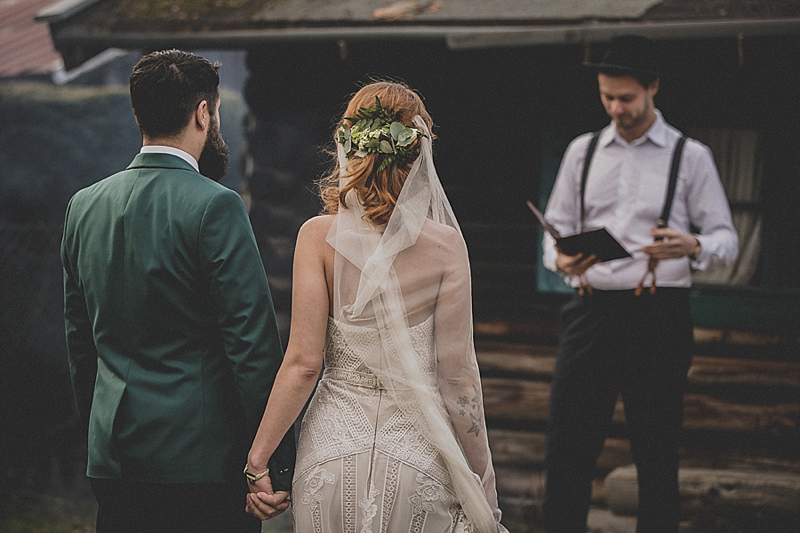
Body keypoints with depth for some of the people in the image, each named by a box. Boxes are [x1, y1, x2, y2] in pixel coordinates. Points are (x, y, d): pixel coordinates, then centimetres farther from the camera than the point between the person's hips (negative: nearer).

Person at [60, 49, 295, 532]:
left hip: (113, 458, 6)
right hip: (202, 454, -6)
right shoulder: (213, 206, -12)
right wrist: (278, 462, -10)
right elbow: (253, 342, -14)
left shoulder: (84, 206, 8)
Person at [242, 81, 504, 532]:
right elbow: (458, 376, -5)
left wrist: (257, 460, -1)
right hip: (417, 446, -1)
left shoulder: (319, 237, -6)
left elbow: (303, 362, -8)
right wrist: (481, 480, 4)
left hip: (336, 442, 1)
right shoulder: (444, 244, -7)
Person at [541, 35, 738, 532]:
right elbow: (558, 226, 15)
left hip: (659, 317, -3)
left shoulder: (690, 158, 4)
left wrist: (692, 247, -21)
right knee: (567, 442, 0)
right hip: (591, 311, 3)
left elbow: (726, 240, 2)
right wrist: (561, 259, -9)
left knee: (657, 453, 1)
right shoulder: (583, 151, 14)